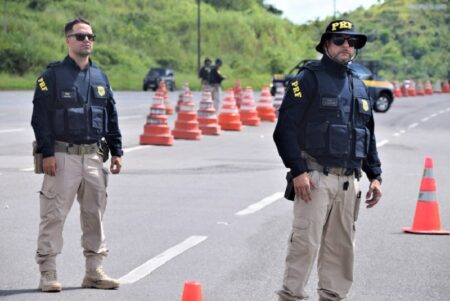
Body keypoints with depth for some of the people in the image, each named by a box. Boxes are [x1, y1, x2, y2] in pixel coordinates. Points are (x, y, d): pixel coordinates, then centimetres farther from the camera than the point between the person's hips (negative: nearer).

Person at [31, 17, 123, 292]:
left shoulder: (100, 77, 13)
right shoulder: (53, 75, -4)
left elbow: (112, 117, 18)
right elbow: (41, 116, -8)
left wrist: (116, 151, 13)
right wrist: (47, 153, -14)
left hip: (93, 156, 5)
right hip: (63, 156, -5)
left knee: (95, 215, 9)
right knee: (54, 215, -4)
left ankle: (94, 271, 17)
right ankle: (48, 272, 1)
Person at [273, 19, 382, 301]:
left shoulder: (359, 87, 17)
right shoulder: (309, 79, -4)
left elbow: (369, 135, 23)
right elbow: (286, 127, -10)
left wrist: (375, 176, 16)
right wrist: (298, 171, -17)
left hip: (349, 180, 7)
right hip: (315, 177, -6)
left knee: (341, 245, 10)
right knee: (306, 241, -10)